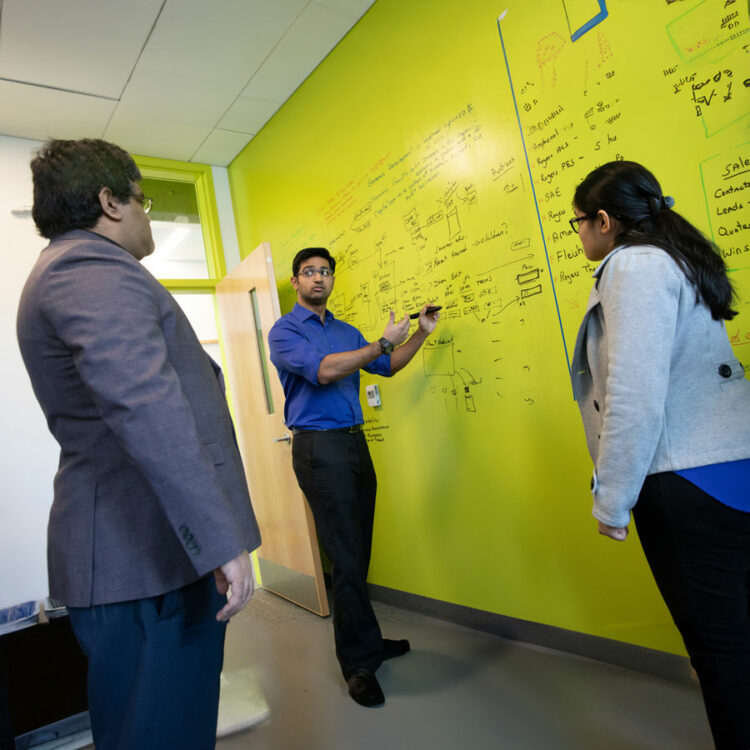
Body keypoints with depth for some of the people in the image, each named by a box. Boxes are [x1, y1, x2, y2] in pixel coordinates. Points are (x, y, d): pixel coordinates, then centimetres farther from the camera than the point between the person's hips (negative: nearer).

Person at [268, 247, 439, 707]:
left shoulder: (347, 332, 19)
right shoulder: (285, 331, -3)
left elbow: (387, 367, 22)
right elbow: (323, 371, -19)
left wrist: (421, 333, 13)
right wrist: (384, 342, -15)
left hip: (355, 442, 7)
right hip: (319, 447, -7)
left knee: (358, 552, 11)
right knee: (346, 556, -5)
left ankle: (363, 642, 26)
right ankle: (360, 662, 8)